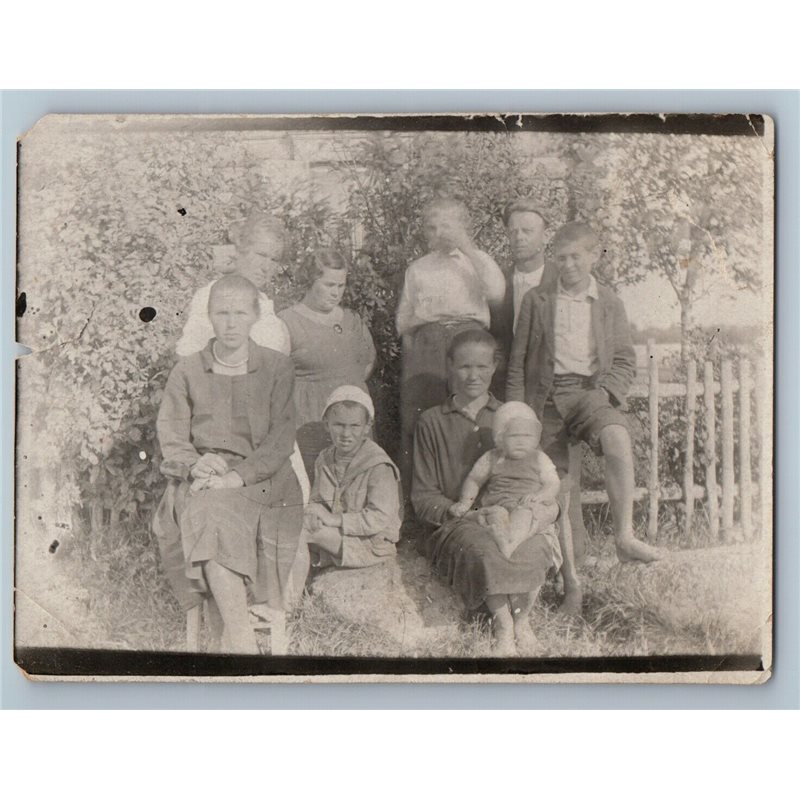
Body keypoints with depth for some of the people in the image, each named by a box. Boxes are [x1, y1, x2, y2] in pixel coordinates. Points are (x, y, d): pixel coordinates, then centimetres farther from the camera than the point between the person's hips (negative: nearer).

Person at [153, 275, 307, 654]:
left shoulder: (277, 367, 8)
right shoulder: (186, 371, 13)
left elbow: (281, 439, 0)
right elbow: (171, 437, 9)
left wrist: (238, 475, -15)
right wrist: (196, 465, -13)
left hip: (261, 477, -1)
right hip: (202, 479, 1)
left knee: (217, 512, -33)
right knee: (211, 514, -32)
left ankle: (229, 637, -26)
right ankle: (242, 639, -31)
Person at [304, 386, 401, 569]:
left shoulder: (379, 466, -17)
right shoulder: (324, 460, 6)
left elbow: (380, 518, -23)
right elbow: (316, 501, 10)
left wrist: (335, 519, -26)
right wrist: (313, 512, -16)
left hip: (370, 546, -7)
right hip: (337, 536, 7)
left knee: (304, 527, -25)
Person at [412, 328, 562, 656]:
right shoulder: (432, 422, 10)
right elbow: (422, 497, 6)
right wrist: (461, 511, -13)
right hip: (456, 524, -1)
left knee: (534, 547, -33)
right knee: (483, 551, -36)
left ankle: (520, 620, -15)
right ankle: (504, 624, -22)